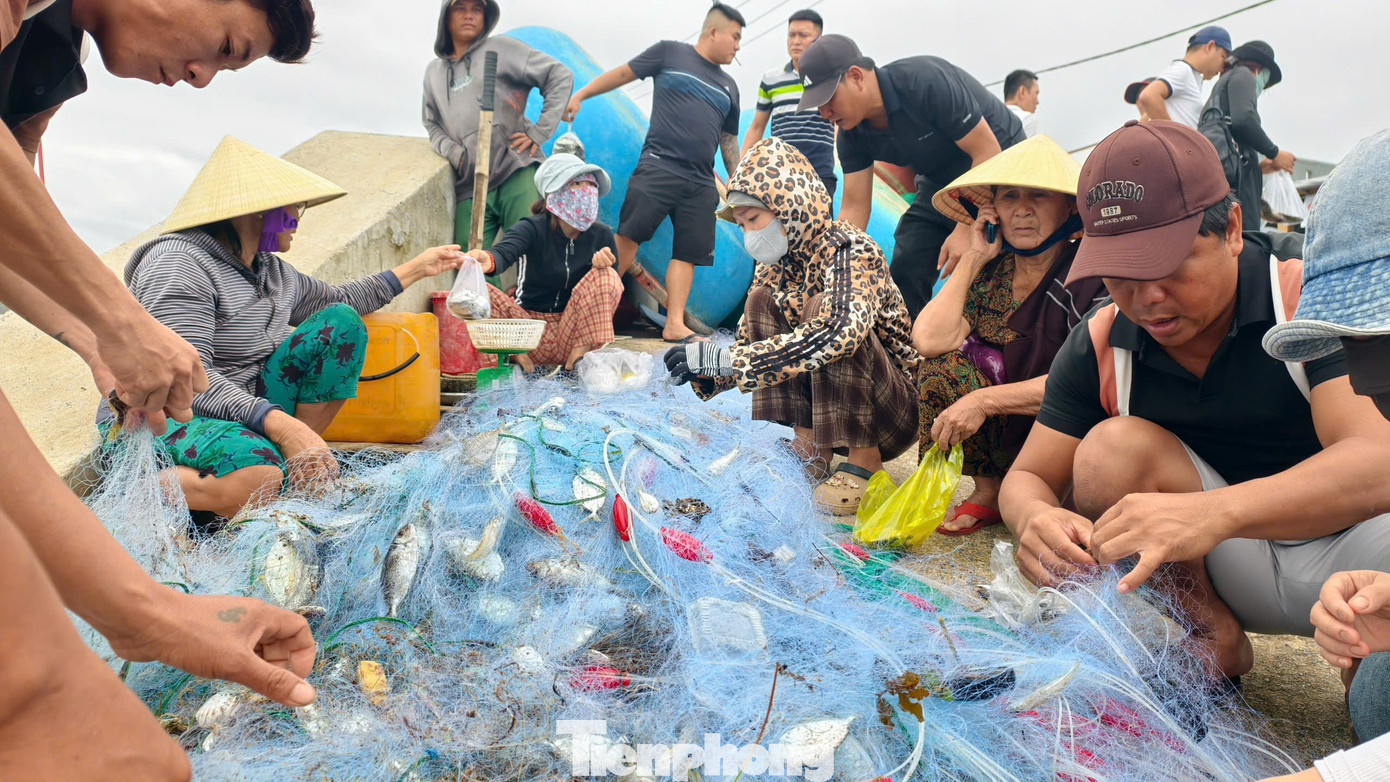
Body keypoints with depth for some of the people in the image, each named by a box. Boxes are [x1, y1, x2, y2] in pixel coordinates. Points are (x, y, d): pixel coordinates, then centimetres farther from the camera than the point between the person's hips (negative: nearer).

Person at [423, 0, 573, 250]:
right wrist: (452, 152, 3)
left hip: (517, 173, -4)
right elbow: (433, 125, 25)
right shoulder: (434, 72, 20)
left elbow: (560, 77, 2)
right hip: (469, 187, 4)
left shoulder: (500, 48, 6)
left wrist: (539, 132, -5)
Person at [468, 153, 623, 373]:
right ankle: (519, 356, -18)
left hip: (571, 333, 2)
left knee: (607, 277, -21)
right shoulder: (533, 229, -7)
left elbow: (609, 289, -1)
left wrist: (602, 263, -24)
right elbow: (504, 251, -29)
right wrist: (488, 260, -54)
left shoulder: (601, 235, 1)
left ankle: (579, 356, -23)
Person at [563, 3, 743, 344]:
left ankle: (675, 325, -3)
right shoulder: (670, 53, 7)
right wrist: (580, 95, 4)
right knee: (627, 236, -13)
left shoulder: (728, 87, 21)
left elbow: (729, 140, 26)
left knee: (688, 252, -3)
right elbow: (623, 73, 10)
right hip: (658, 166, -5)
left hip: (701, 183, 5)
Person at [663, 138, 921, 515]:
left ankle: (864, 462, -18)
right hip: (826, 406, 7)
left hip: (896, 410, -7)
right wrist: (705, 371, -18)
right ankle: (810, 448, -7)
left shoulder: (849, 251, -21)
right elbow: (750, 347, 5)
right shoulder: (776, 267, 2)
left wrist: (724, 358, -41)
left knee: (822, 309, -28)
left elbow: (838, 332, -40)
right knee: (763, 301, -7)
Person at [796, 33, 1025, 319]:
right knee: (905, 271, -3)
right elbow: (854, 208, -8)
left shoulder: (925, 82, -31)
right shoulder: (853, 134, -11)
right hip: (941, 183, 7)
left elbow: (988, 151, -27)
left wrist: (966, 229, -30)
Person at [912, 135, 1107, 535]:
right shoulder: (990, 273, 0)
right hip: (1011, 430, 5)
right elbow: (929, 340, -15)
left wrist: (983, 400, -28)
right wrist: (974, 258, -10)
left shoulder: (1092, 272, -15)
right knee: (942, 363, -14)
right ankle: (989, 492, -4)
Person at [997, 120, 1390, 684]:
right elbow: (1028, 476, -4)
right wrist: (1035, 517, -31)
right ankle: (1215, 639, -8)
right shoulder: (1101, 346, -7)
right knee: (1111, 449, -22)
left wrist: (1213, 512, -50)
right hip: (1238, 571, 3)